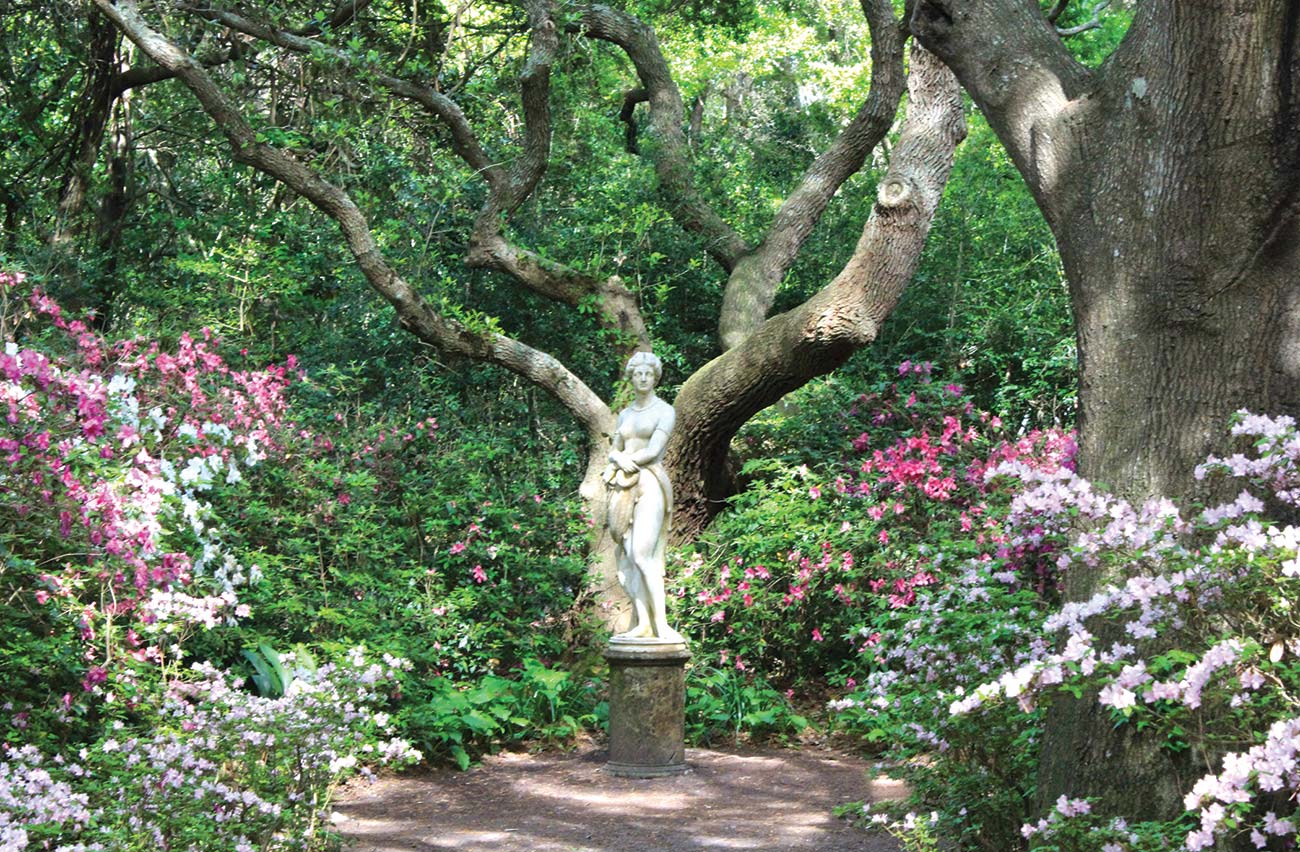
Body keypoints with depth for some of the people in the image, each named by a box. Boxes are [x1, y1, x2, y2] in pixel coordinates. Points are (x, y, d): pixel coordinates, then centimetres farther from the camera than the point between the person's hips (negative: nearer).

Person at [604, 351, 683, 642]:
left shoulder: (665, 411, 0)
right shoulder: (625, 414, 19)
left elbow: (653, 451, -10)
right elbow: (614, 452, 17)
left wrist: (614, 468, -3)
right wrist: (621, 459, -9)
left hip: (650, 484, -6)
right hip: (625, 488, 6)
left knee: (642, 556, -18)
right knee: (627, 556, -4)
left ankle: (661, 624, -18)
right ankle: (642, 623, -4)